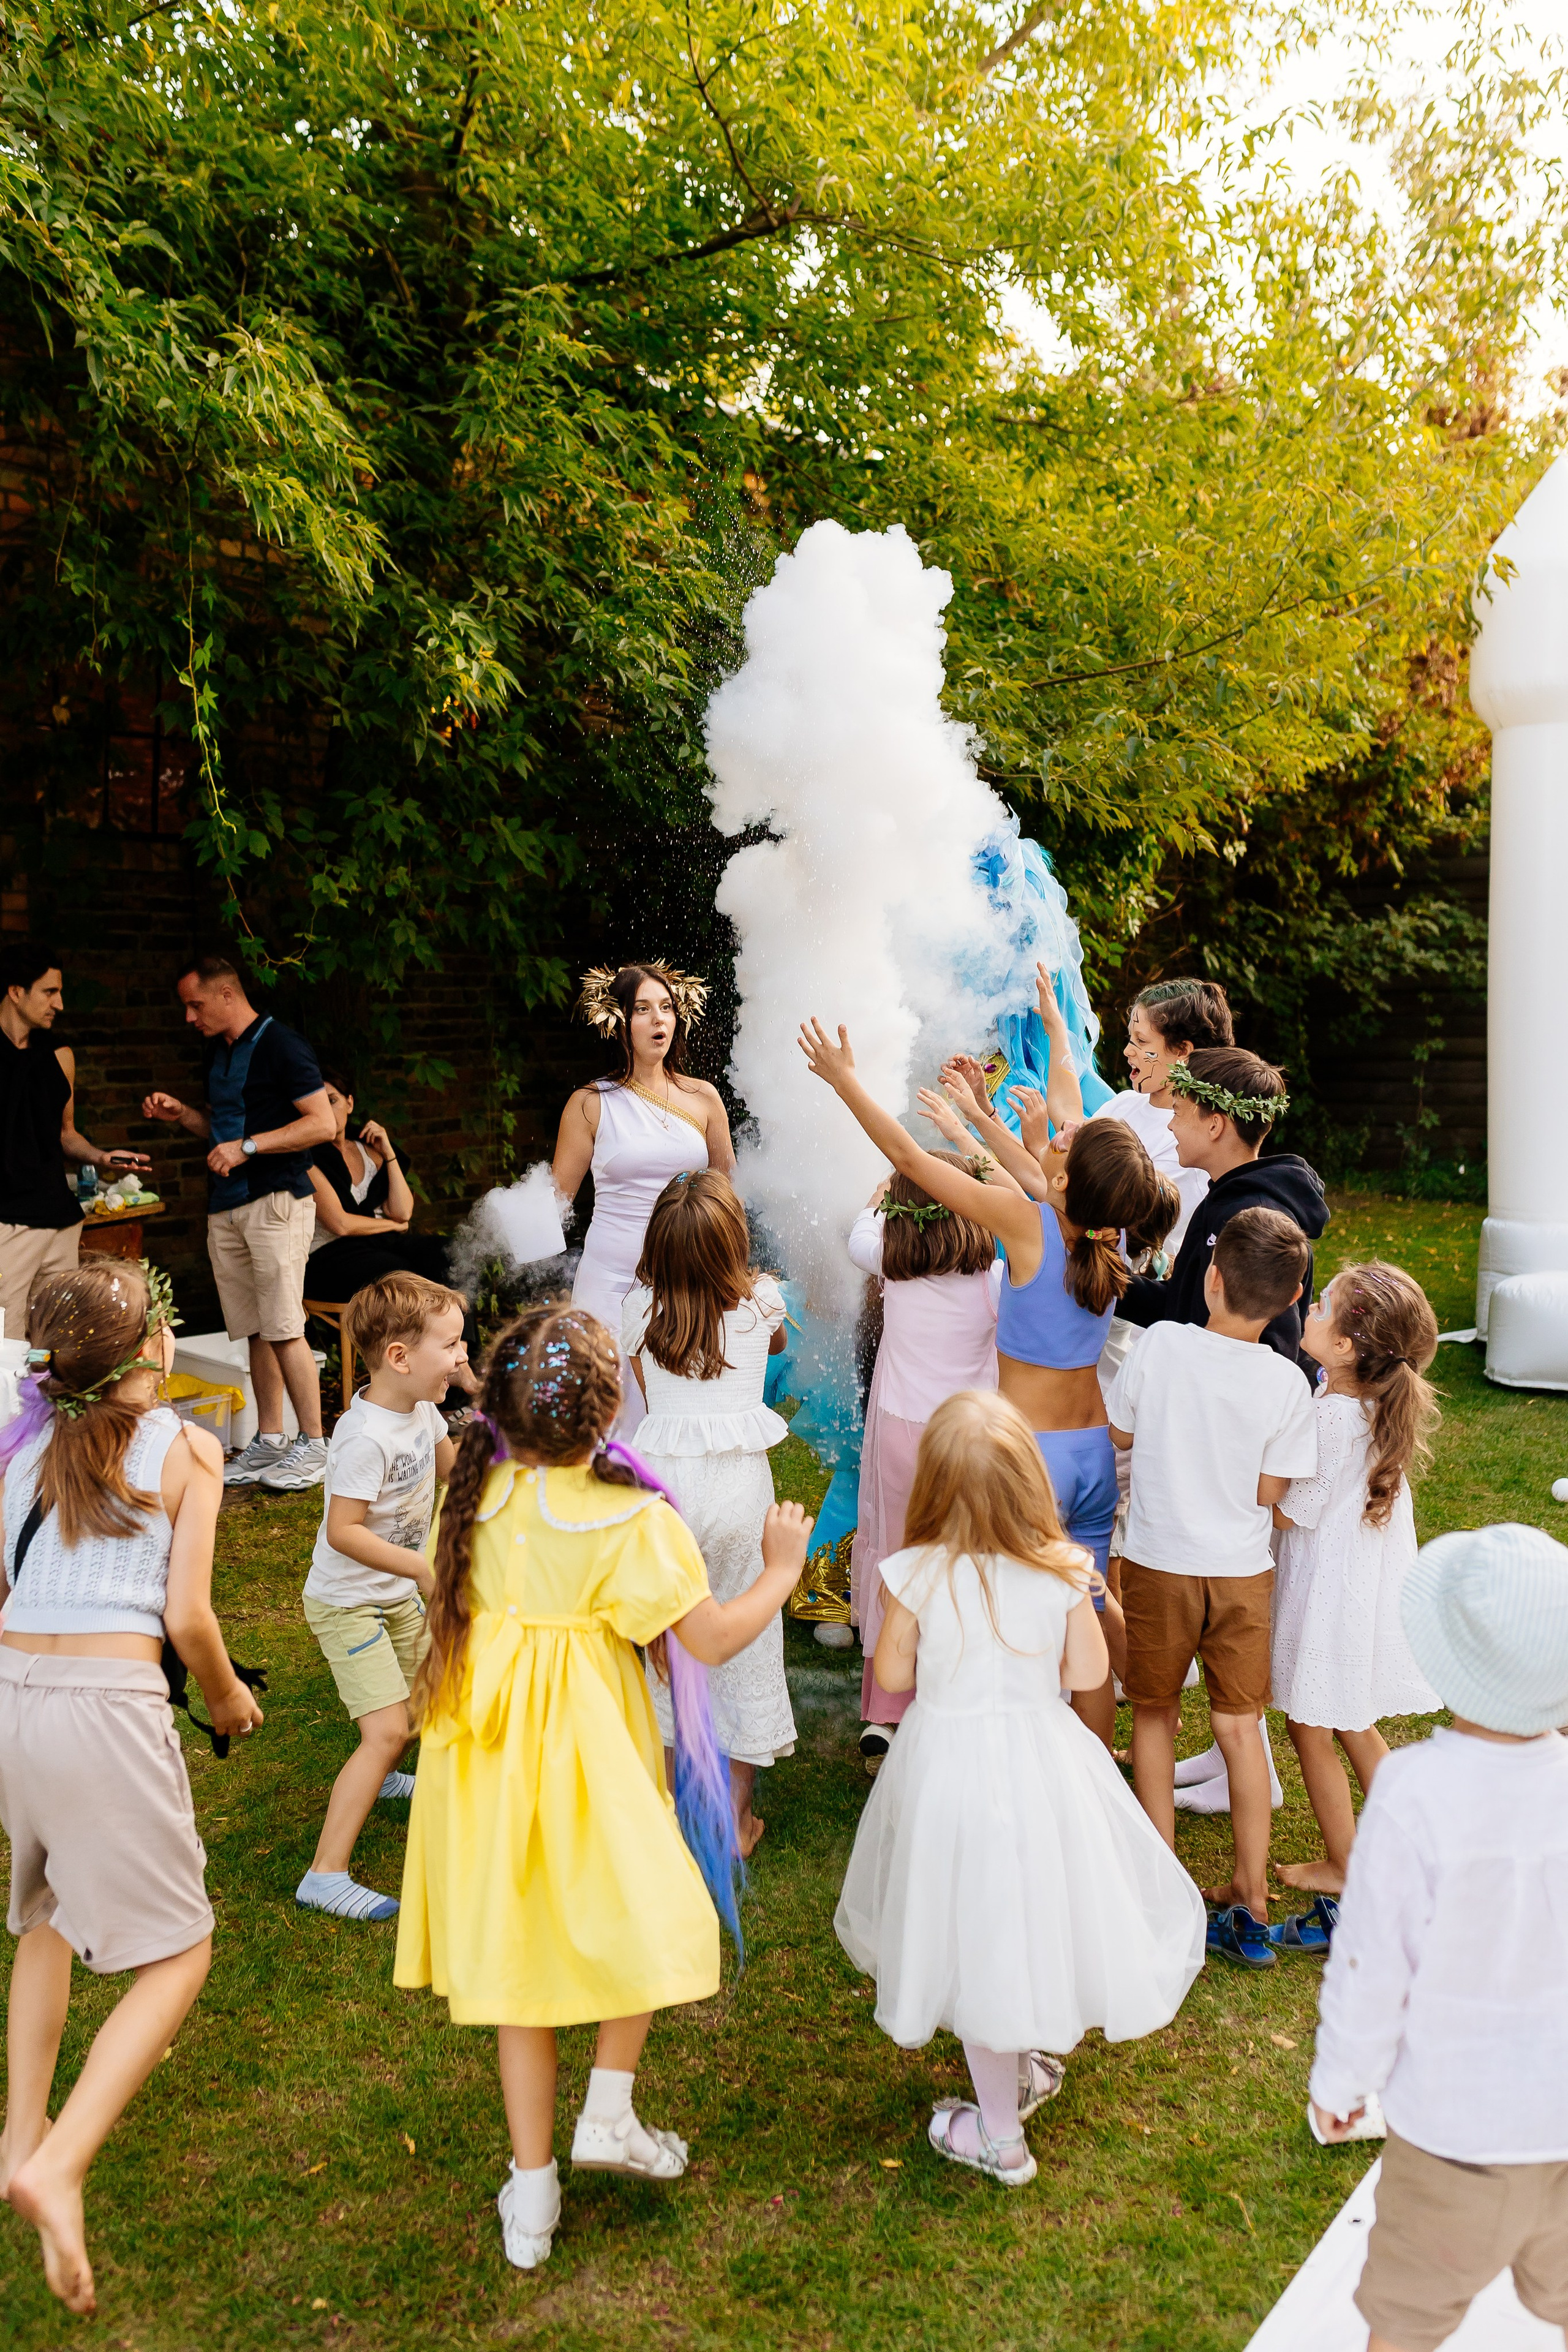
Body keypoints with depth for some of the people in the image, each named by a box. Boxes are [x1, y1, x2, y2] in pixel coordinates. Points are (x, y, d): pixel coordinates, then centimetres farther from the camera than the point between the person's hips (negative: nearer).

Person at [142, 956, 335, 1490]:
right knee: (256, 1331, 10)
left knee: (284, 1329, -8)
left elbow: (322, 1124, -15)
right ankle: (268, 1442, 16)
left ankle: (314, 1446, -1)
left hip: (276, 1201, -8)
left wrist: (248, 1147, -19)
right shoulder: (216, 1053, 17)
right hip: (226, 1206, 8)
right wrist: (181, 1114, 8)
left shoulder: (281, 1046, -9)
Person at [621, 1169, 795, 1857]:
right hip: (741, 1483, -1)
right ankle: (735, 1814, 22)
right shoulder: (762, 1299, -3)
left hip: (664, 1482, 1)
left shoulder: (640, 1304, -3)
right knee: (744, 1637, 12)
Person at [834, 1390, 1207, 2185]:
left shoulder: (914, 1575, -19)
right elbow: (1088, 1673, -3)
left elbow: (891, 1674, -6)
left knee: (979, 1934, 15)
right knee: (1037, 1904, 25)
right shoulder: (1060, 1570, -15)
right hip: (1043, 1760, 1)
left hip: (950, 1770, -1)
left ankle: (999, 2133, 32)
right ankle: (1032, 2060, 49)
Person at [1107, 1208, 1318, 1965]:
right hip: (1242, 1571, 1)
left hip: (1159, 1564, -1)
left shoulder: (1161, 1344, -16)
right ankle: (1251, 1903, 20)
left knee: (1154, 1716, 17)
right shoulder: (1287, 1383, -14)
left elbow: (1118, 1431, -2)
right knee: (1239, 1726, 13)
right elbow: (1270, 1493, -6)